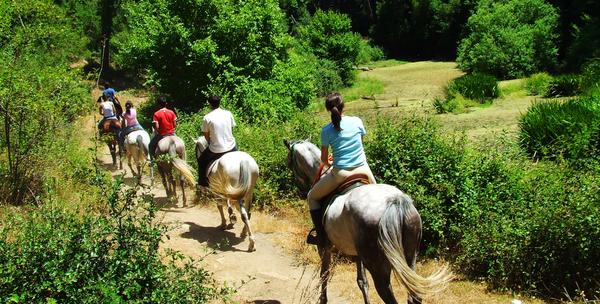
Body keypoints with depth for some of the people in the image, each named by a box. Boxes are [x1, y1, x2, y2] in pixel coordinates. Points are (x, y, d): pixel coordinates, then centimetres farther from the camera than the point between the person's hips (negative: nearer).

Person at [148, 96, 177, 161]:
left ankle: (152, 160, 18)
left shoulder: (156, 114, -12)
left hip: (161, 135, -2)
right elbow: (175, 125, -1)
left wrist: (158, 132, 4)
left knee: (151, 145, 21)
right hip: (172, 134, 2)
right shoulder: (171, 112, -4)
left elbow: (156, 127, -16)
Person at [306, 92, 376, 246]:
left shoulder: (326, 130, -5)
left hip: (340, 174, -3)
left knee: (312, 197, 18)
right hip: (363, 170, 3)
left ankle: (321, 236, 12)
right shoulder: (357, 121, 1)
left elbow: (324, 158, 3)